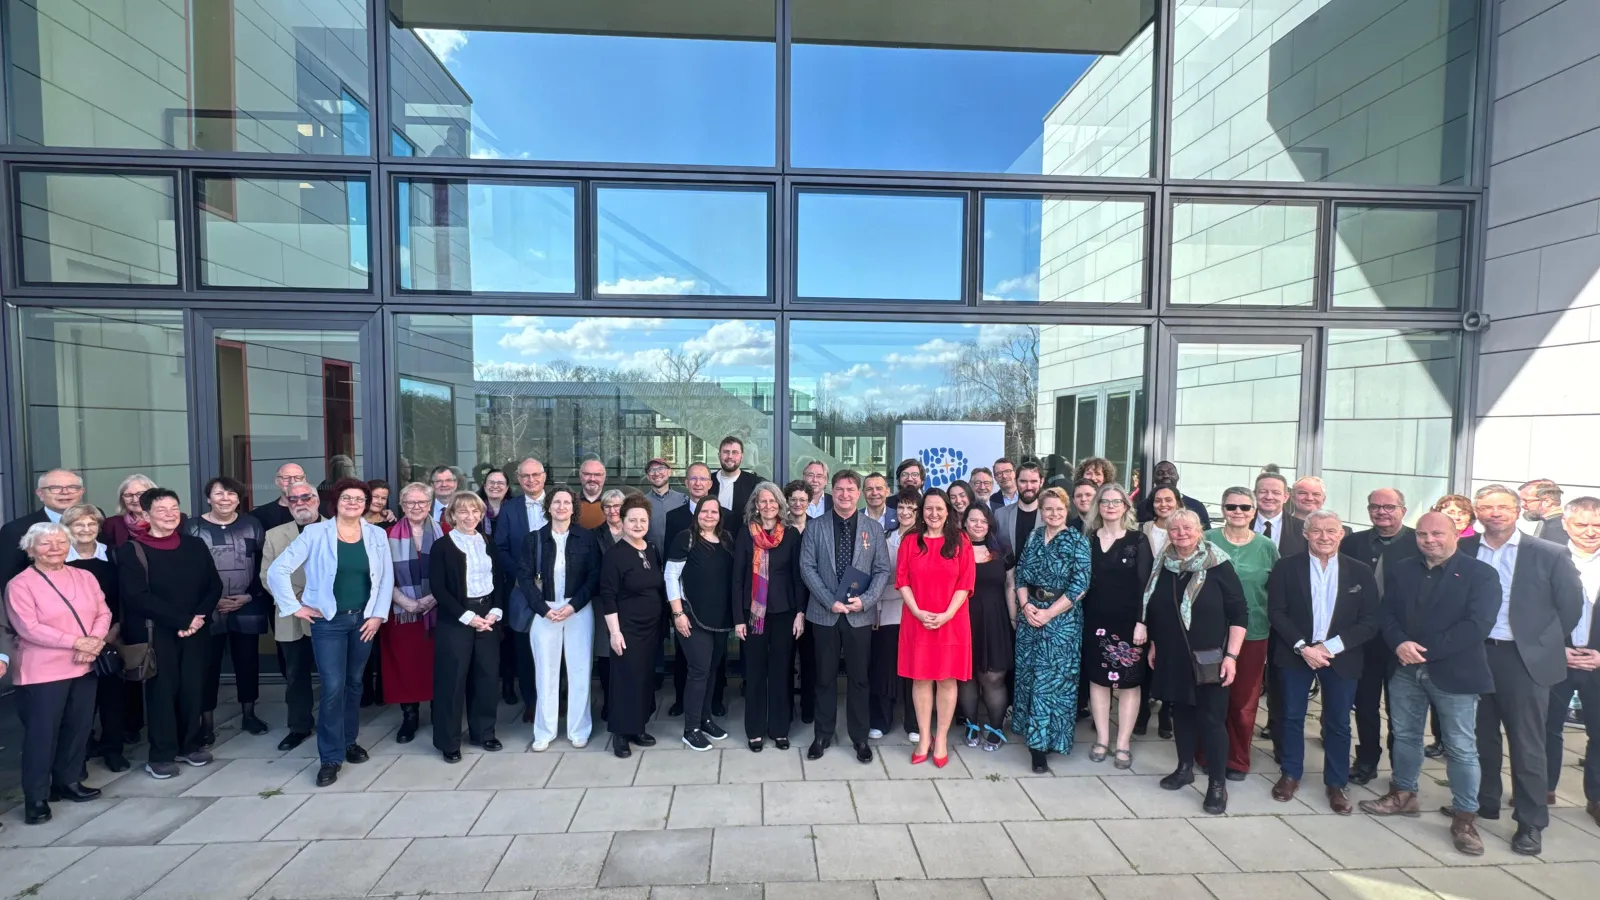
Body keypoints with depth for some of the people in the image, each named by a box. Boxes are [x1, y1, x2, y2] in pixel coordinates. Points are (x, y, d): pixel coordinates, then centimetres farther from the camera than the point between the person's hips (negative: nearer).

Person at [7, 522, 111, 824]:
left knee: (79, 727, 11)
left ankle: (68, 781, 26)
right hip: (42, 671, -4)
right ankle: (36, 797, 13)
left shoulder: (85, 577, 7)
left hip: (84, 667, 5)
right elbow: (29, 628, -15)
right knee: (41, 733, 1)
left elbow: (103, 612, 4)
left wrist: (96, 640, -14)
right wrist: (76, 642, -18)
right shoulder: (20, 584, -8)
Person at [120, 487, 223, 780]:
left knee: (193, 688, 7)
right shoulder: (132, 551, -4)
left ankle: (190, 745, 22)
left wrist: (199, 617, -9)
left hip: (196, 631, 3)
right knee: (162, 690, 1)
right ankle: (161, 754, 14)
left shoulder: (195, 545, 8)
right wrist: (181, 621, -16)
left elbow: (214, 585, 7)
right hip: (157, 633, -3)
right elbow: (137, 597, -12)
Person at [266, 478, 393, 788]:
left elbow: (387, 578, 4)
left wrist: (378, 615, -1)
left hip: (364, 620, 3)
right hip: (328, 622, -3)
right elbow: (277, 570, -8)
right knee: (333, 688, -5)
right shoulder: (315, 533, -8)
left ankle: (349, 741, 32)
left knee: (354, 683, 14)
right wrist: (295, 607, -8)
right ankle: (330, 756, 8)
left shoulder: (377, 535, 0)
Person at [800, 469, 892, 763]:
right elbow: (807, 568, -4)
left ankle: (860, 737, 25)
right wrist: (830, 601, -13)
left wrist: (865, 600, -14)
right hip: (825, 614, 0)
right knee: (825, 677, 11)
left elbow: (883, 570, 0)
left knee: (859, 678, 10)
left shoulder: (873, 528, 3)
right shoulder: (815, 528, 1)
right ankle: (822, 735, 25)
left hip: (860, 615, 0)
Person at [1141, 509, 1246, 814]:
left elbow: (1240, 612, -9)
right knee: (1181, 712, 14)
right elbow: (1152, 611, 13)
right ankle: (1185, 767, 30)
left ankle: (1218, 783, 14)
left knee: (1211, 718, 0)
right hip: (1171, 658, 4)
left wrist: (1231, 655, -14)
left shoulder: (1218, 566, -10)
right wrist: (1153, 646, 14)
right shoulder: (1162, 566, 2)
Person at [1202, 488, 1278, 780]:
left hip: (1253, 634, 1)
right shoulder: (1207, 541, -3)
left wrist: (1276, 631, 2)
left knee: (1244, 701, 10)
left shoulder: (1266, 547, 1)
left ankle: (1238, 759, 27)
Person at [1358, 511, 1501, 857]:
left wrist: (1425, 650, -17)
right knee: (1404, 735, 15)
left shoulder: (1481, 574, -5)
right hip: (1405, 669, 4)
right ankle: (1403, 795, 30)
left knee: (1461, 747, 3)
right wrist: (1399, 644, -15)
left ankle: (1464, 816, 17)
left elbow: (1477, 626, -13)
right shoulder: (1399, 570, 7)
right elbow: (1387, 614, 5)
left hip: (1454, 672, -4)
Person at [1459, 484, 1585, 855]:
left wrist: (1545, 644, 2)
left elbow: (1571, 605, 1)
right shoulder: (1464, 551, -1)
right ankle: (1483, 803, 30)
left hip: (1524, 659, -2)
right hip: (1475, 655, 2)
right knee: (1481, 736, 15)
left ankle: (1531, 823, 17)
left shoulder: (1549, 555, -5)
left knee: (1526, 743, 4)